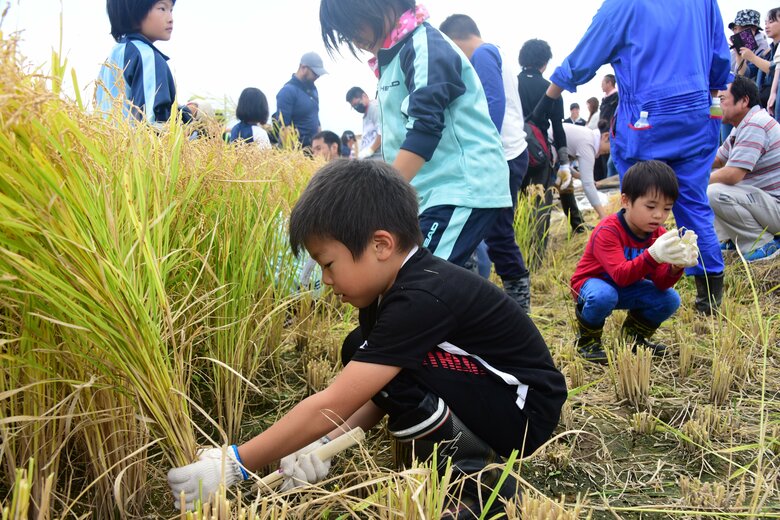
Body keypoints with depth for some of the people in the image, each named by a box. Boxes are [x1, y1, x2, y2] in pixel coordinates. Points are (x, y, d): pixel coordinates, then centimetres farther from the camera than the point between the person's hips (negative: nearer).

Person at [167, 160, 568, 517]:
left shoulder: (422, 299, -30)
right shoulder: (398, 285, -2)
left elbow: (332, 405, -30)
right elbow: (381, 392, 1)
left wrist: (234, 465, -24)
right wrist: (328, 443, -14)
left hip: (526, 410, -9)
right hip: (478, 393, 9)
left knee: (380, 360, -25)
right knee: (362, 356, 2)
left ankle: (478, 481, -7)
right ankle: (461, 444, 7)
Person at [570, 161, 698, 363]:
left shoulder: (659, 235, -8)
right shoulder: (608, 231, -29)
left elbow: (661, 283, -16)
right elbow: (620, 275, -41)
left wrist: (676, 266, -39)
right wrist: (653, 255, -56)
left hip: (628, 287, 6)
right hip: (593, 282, -6)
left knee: (670, 299, -14)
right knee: (604, 296, -40)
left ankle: (633, 336, 13)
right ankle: (587, 340, -8)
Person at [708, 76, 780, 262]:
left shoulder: (755, 125, -21)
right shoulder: (743, 126, 12)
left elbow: (732, 175, -28)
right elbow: (716, 161, 15)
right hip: (765, 198, 11)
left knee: (714, 194, -29)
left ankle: (764, 243, -13)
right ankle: (730, 239, 11)